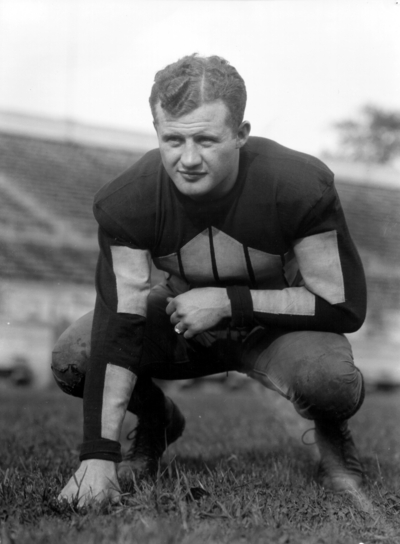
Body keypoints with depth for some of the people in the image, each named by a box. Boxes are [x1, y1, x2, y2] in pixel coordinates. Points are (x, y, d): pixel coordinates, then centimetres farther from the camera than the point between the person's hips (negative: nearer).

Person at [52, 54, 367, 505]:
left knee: (331, 380, -36)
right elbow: (119, 326, -26)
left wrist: (228, 301, -29)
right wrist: (98, 455, -33)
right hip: (183, 319, 3)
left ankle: (332, 436, 4)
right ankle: (157, 422, 13)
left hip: (277, 321, -2)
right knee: (71, 358, -20)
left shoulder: (302, 187, -30)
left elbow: (344, 307, -24)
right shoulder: (126, 201, -24)